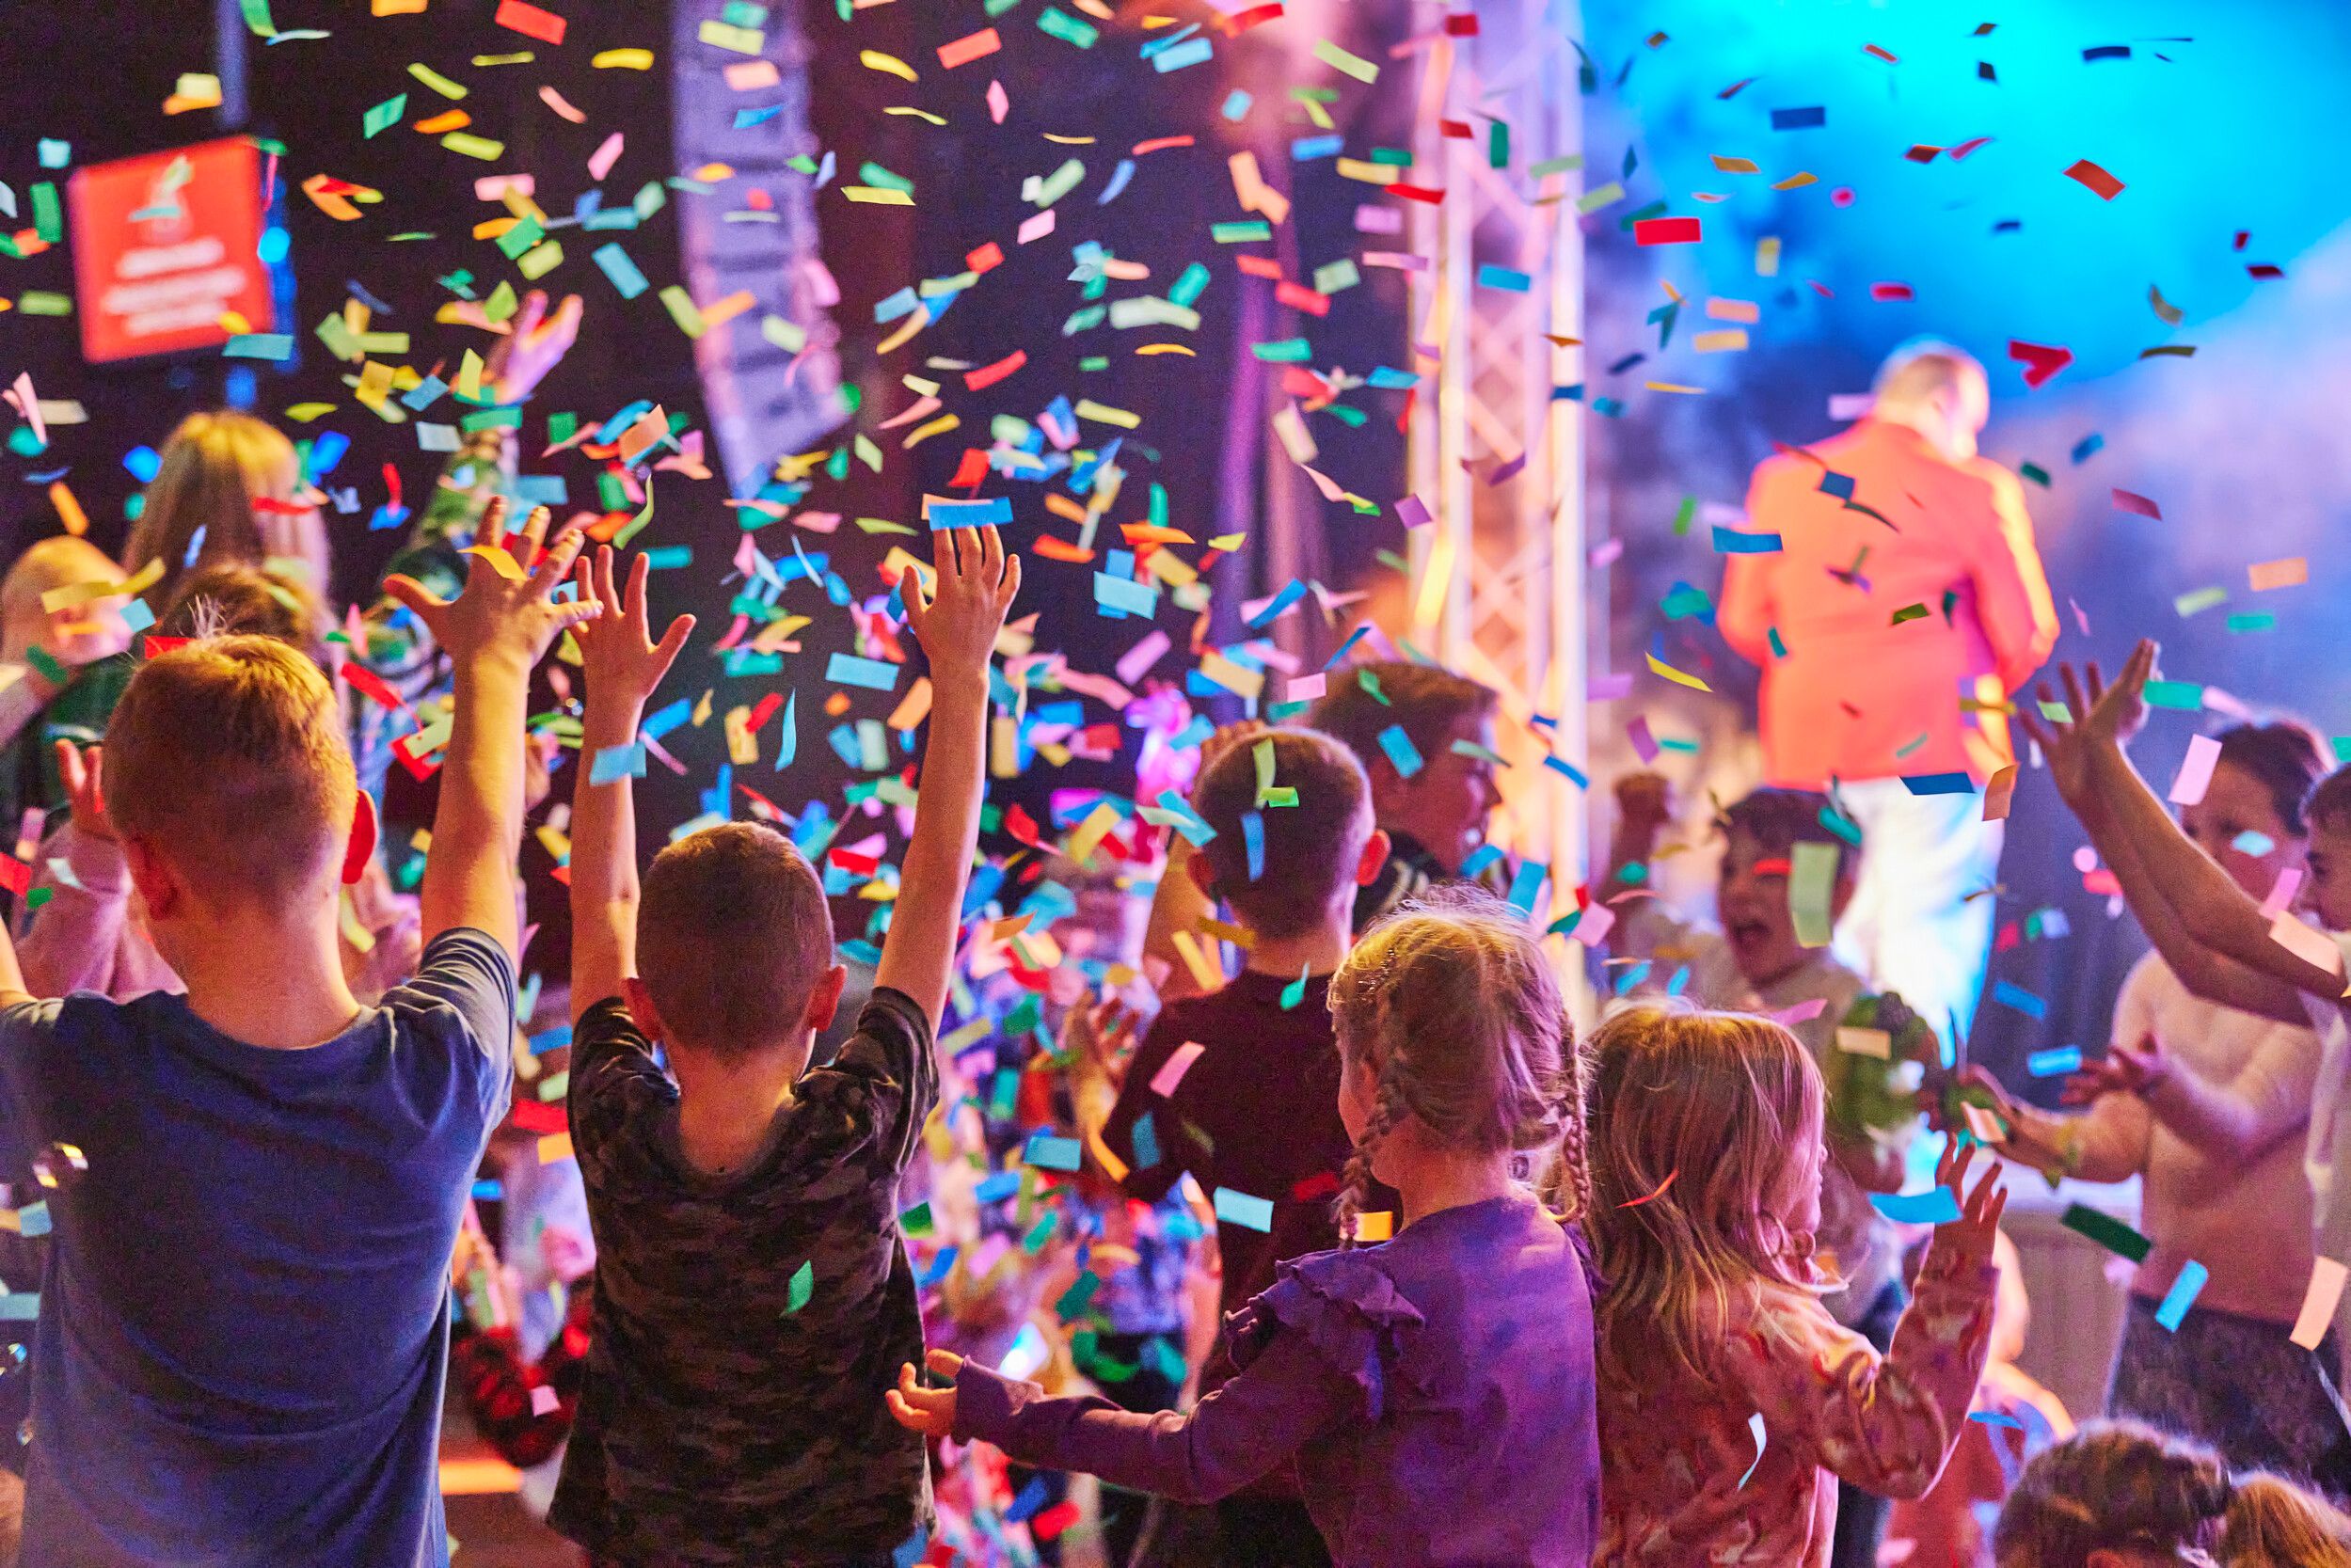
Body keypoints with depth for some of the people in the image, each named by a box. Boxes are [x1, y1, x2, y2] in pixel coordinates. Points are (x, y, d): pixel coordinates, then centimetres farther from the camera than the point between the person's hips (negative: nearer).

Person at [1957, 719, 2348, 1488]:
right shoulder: (2160, 978, 10)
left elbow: (2242, 1127, -20)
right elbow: (2117, 1143, 0)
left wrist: (2160, 1081, -40)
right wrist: (2011, 1122, -18)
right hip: (2167, 1312, 5)